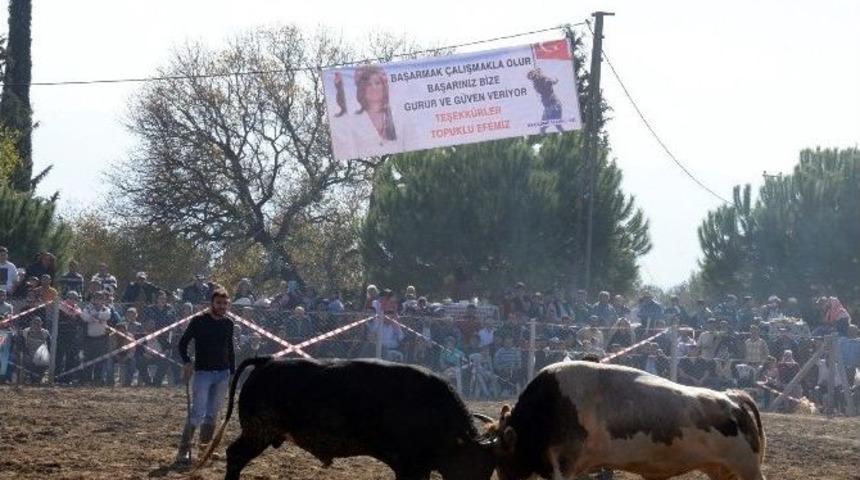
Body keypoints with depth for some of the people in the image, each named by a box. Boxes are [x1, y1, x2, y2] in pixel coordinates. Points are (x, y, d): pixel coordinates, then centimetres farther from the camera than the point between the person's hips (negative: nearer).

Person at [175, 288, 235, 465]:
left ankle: (205, 446, 19)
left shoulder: (228, 323, 8)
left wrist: (232, 373, 14)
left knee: (212, 414, 9)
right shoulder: (199, 320, -7)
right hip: (203, 372, -5)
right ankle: (183, 450, -12)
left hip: (223, 373, 5)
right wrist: (186, 362, -19)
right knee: (197, 413, -13)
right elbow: (183, 343, -3)